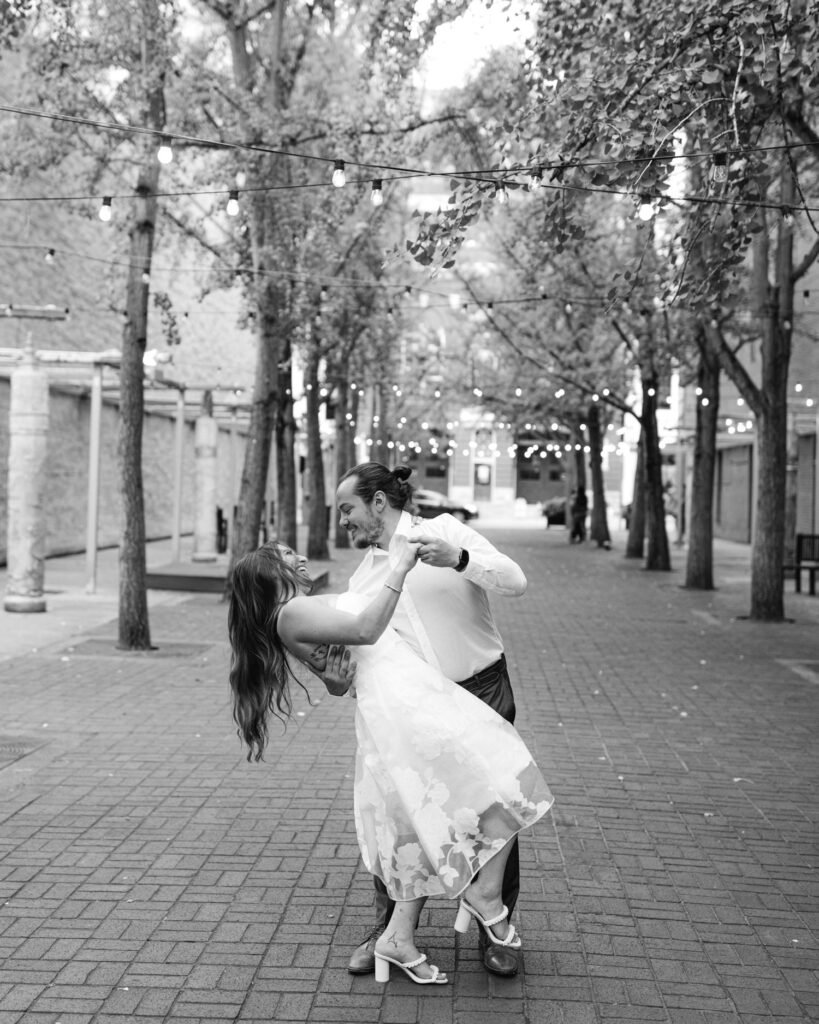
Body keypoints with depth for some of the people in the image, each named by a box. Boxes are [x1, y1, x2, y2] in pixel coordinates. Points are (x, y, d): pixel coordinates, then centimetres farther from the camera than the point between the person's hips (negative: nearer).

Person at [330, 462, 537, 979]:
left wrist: (458, 559, -28)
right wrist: (337, 678, -18)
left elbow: (515, 581, -12)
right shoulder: (363, 578, 8)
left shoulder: (444, 531, -3)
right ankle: (388, 930, 17)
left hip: (484, 690, -3)